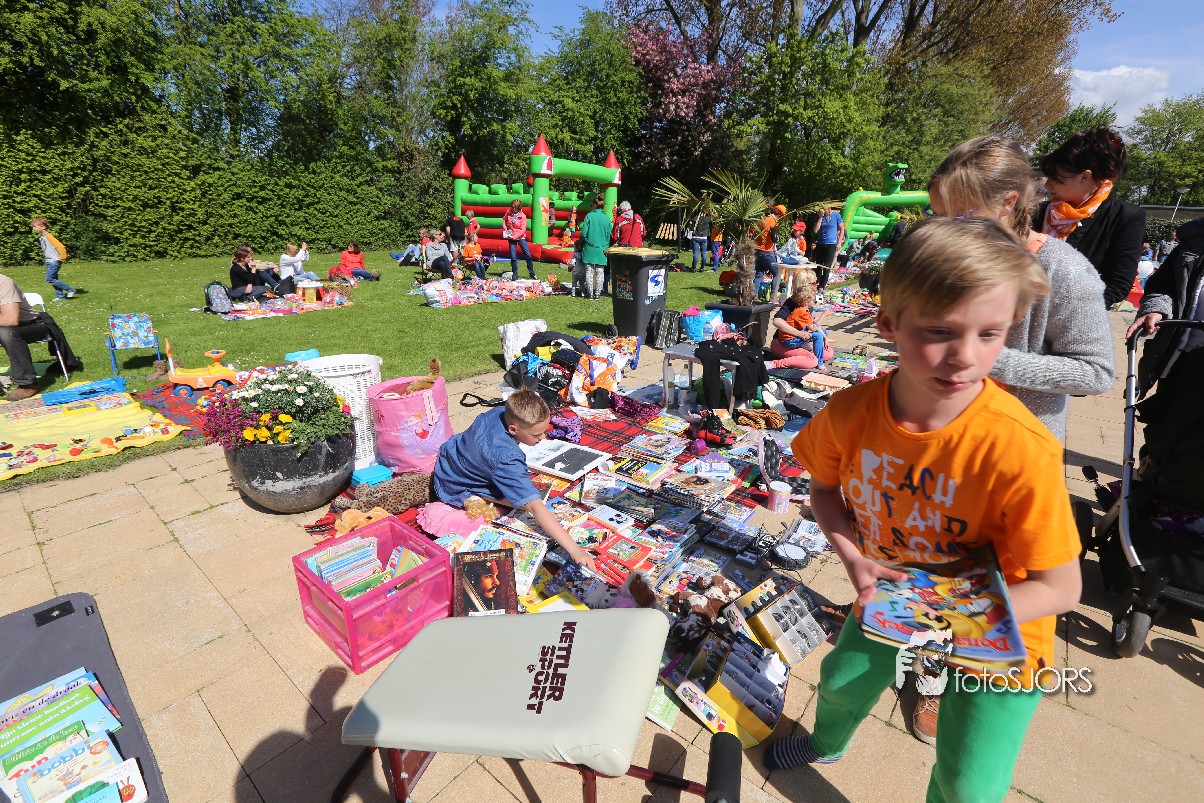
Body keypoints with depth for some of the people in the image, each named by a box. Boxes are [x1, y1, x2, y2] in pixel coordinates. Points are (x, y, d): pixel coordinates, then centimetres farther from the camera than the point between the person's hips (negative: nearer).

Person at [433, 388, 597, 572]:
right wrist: (574, 549, -49)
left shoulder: (499, 412, -21)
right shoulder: (507, 460, -42)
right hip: (452, 487, -7)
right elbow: (535, 507, -46)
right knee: (524, 499, -20)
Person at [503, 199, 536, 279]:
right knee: (513, 257, 2)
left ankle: (532, 274, 10)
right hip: (511, 237, 2)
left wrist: (514, 236, -23)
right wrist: (504, 227, -2)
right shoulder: (509, 212, -3)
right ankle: (515, 275, 14)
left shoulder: (522, 216, -13)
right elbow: (504, 219, 17)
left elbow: (523, 230, -15)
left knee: (528, 255, -1)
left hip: (521, 237, -2)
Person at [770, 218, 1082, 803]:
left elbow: (1061, 587, -23)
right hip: (891, 597, 4)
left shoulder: (1022, 451, -35)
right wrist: (853, 557, -20)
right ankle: (827, 744, 62)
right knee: (842, 680, 25)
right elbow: (824, 488, -5)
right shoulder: (851, 413, -25)